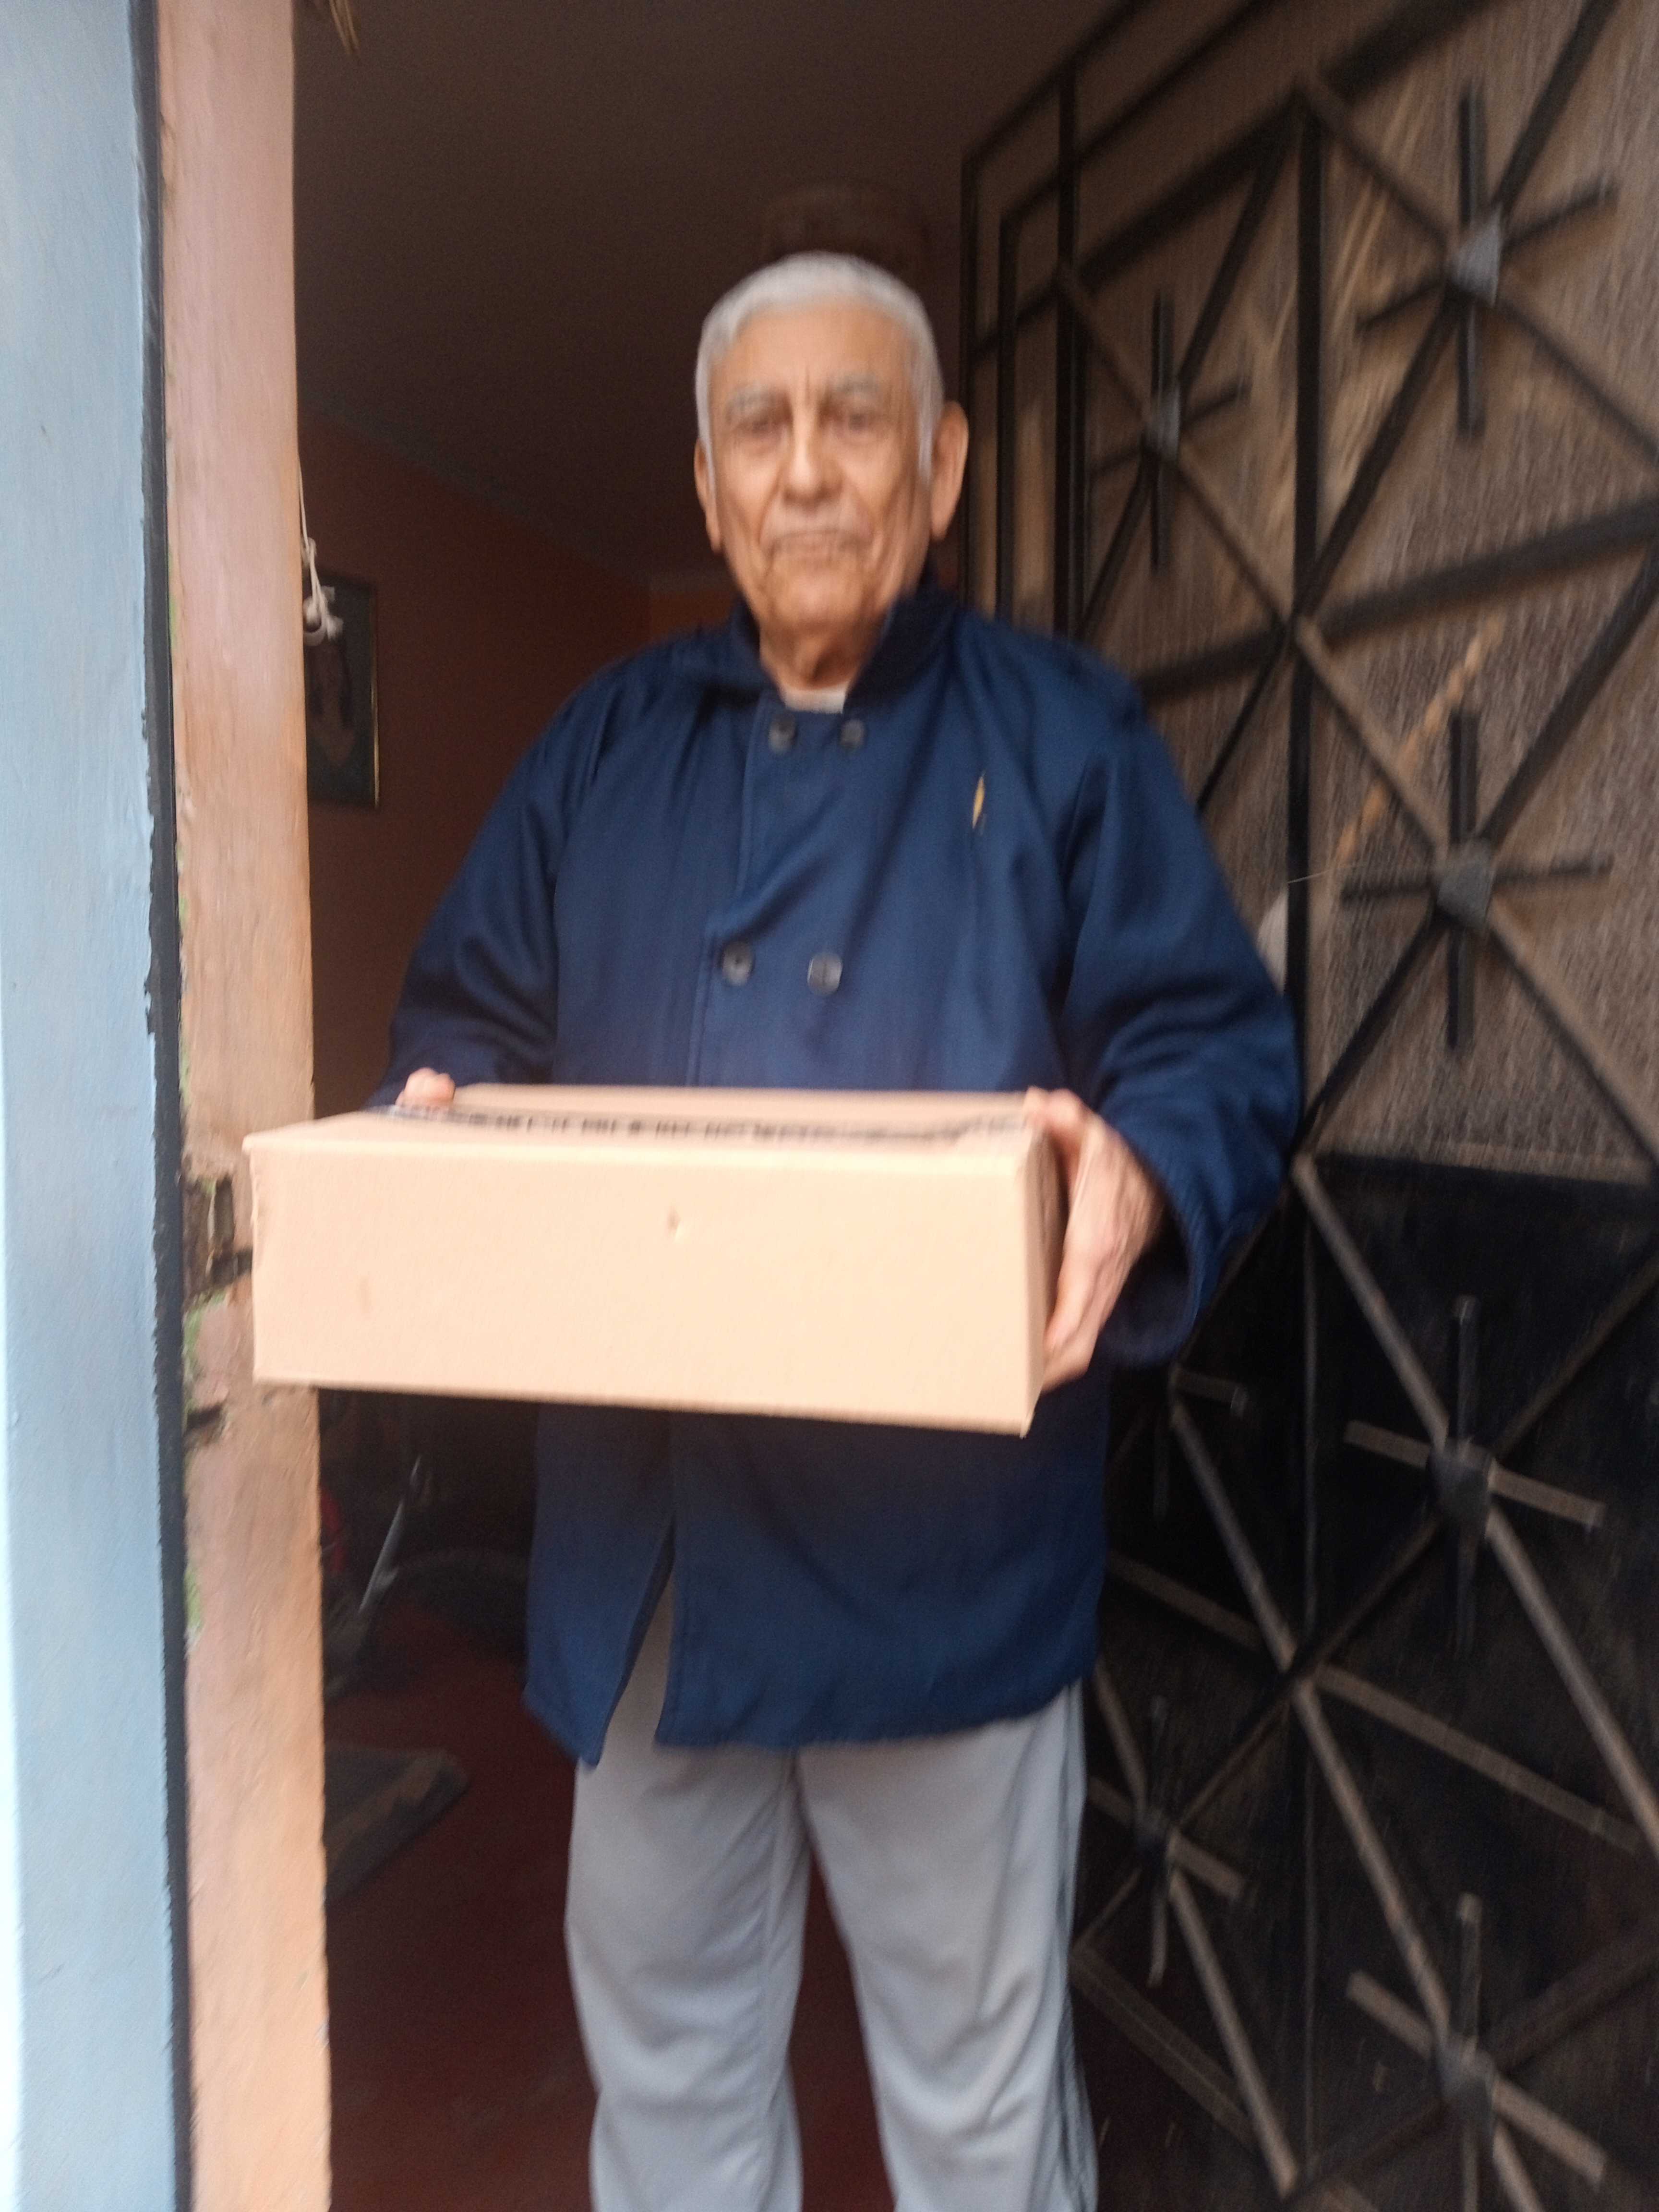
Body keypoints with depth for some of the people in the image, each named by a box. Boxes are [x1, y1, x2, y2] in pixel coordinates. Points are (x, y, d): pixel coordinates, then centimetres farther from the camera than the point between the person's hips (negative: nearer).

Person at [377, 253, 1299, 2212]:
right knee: (664, 2053, 23)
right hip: (643, 1538, 4)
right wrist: (423, 1135, -9)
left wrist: (1138, 1170, -25)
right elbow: (472, 1019, 13)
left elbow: (1218, 1041, -4)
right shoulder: (606, 748, 10)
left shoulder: (1061, 736, 1)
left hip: (944, 1550, -3)